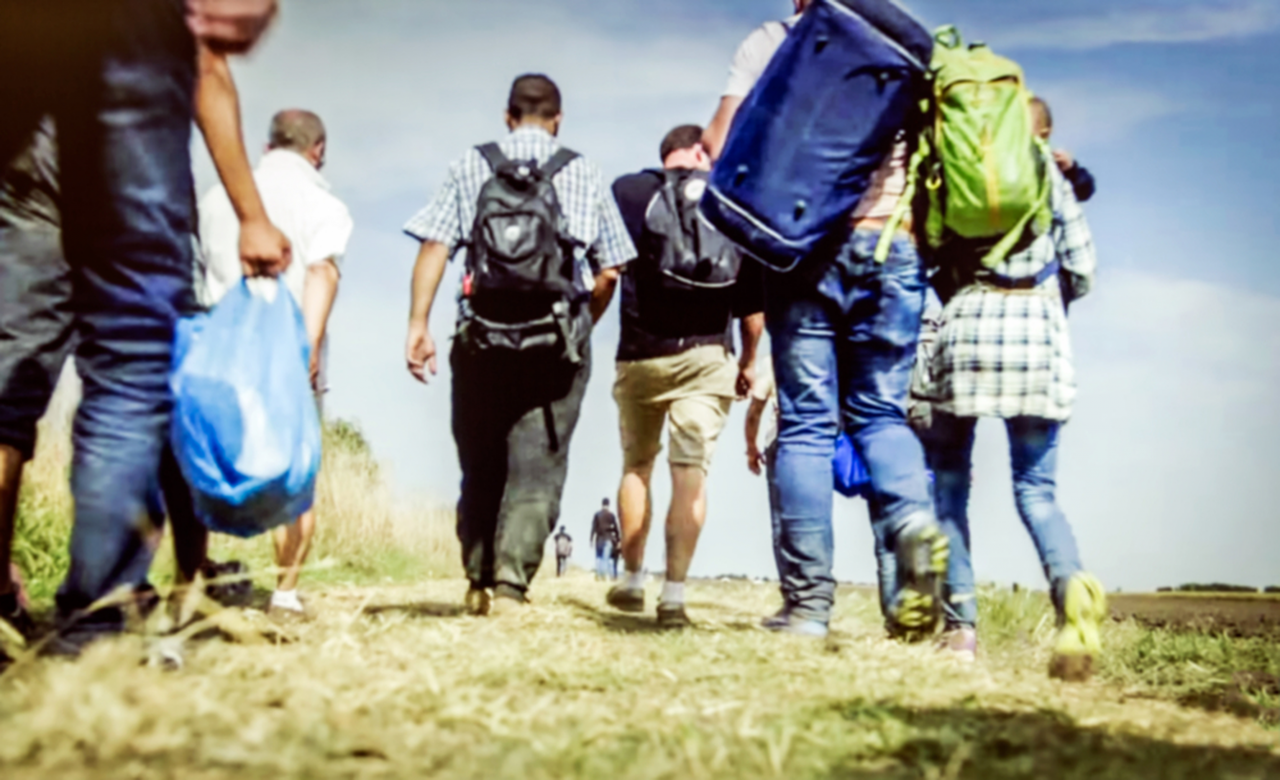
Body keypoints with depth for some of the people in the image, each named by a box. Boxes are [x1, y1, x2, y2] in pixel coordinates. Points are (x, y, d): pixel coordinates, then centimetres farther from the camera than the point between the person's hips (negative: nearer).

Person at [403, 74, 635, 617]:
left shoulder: (470, 169, 9)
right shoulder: (583, 175, 9)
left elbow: (434, 247, -3)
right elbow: (609, 270, 8)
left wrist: (418, 323, -5)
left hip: (482, 339, 1)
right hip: (557, 340, -1)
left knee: (480, 467, 13)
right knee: (538, 467, -2)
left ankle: (479, 583, 18)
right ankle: (511, 580, -15)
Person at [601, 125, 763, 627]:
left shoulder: (629, 191, 3)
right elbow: (753, 296, 7)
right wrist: (749, 360, 17)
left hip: (641, 355, 0)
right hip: (707, 356, 0)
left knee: (636, 466, 16)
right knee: (691, 471, -1)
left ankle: (633, 581, 20)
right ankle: (674, 595, -8)